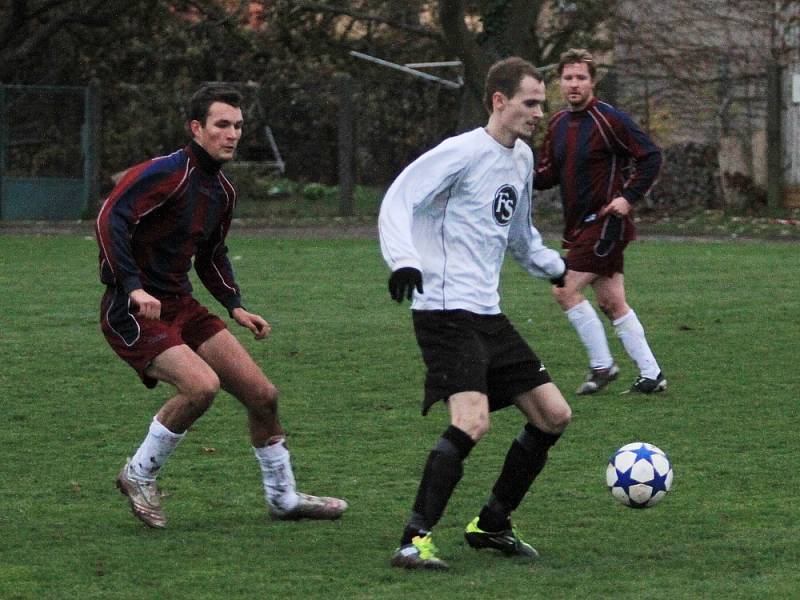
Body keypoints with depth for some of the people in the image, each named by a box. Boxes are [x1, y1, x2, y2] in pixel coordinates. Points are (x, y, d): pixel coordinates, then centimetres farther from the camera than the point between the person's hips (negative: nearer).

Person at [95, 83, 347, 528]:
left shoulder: (222, 191, 11)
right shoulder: (166, 174, -16)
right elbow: (111, 220, -25)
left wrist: (235, 307, 11)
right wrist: (133, 288, -33)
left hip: (181, 307, 8)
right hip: (134, 311, -8)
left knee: (263, 394, 3)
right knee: (202, 384, -29)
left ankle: (284, 497, 22)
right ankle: (140, 475, -7)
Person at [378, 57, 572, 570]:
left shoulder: (521, 158, 16)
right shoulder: (463, 153, -10)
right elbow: (398, 201, -16)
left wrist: (556, 268, 42)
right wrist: (404, 261, -31)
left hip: (488, 315, 9)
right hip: (446, 311, -9)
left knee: (554, 416, 8)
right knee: (473, 421, -25)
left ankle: (491, 525, 20)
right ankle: (416, 539, -23)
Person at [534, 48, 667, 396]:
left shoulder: (609, 120, -13)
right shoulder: (558, 124, 10)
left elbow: (651, 157, -11)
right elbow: (548, 174, 16)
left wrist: (629, 197, -18)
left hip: (605, 221, -8)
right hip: (579, 224, 8)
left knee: (566, 290, -13)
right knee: (611, 303, 9)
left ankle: (602, 365, -2)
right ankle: (651, 374, 15)